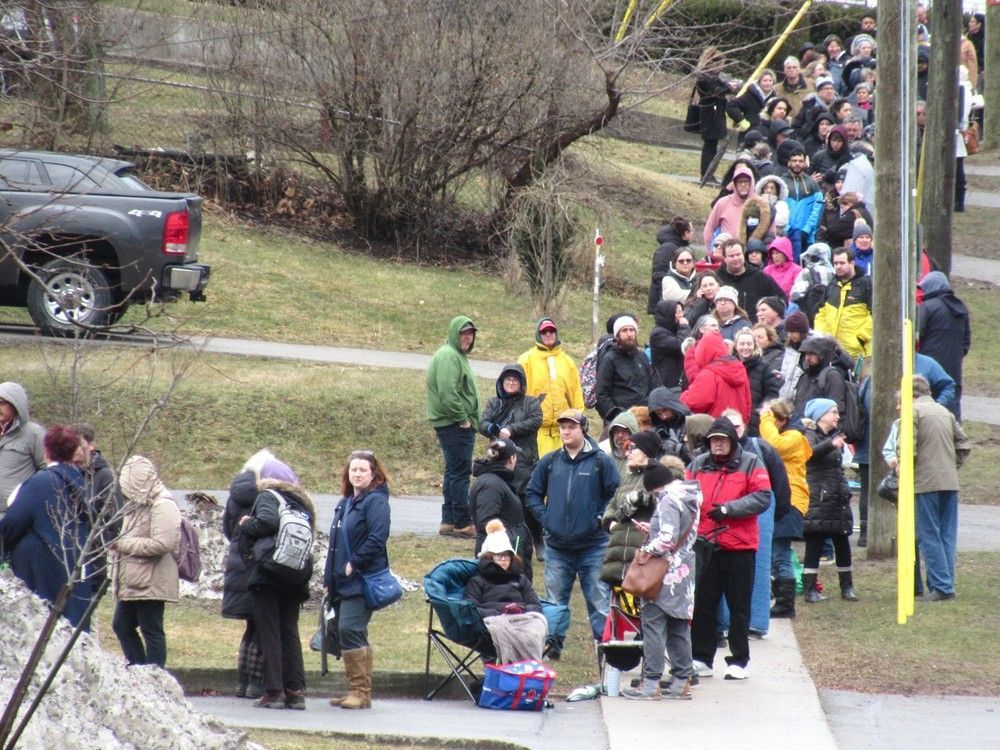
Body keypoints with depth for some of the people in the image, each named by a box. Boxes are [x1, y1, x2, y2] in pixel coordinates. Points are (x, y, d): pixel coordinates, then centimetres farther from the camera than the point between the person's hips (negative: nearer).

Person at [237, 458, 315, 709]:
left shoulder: (268, 496, -3)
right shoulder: (302, 502, 17)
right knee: (289, 630, 11)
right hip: (296, 577, 6)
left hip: (268, 573, -6)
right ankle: (296, 690, 4)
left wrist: (246, 525, -5)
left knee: (269, 632, -3)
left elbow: (268, 521, -21)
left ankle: (273, 691, -8)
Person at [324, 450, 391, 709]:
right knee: (344, 632, 9)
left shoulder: (375, 501, -7)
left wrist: (354, 565, -17)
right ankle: (356, 691, 14)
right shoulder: (345, 503, 19)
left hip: (362, 581, -9)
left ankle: (361, 691, -14)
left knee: (350, 630, -17)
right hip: (342, 581, 9)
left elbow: (377, 539, -19)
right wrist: (330, 576, 14)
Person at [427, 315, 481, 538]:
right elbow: (448, 394, -24)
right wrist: (463, 419, -17)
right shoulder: (448, 356, -15)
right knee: (460, 472, -9)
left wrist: (470, 420, 16)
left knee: (454, 473, 13)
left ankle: (449, 522, 18)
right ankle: (461, 523, -8)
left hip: (460, 425, 11)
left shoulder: (458, 355, 20)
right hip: (455, 426, -11)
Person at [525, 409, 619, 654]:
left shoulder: (600, 461, -3)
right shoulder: (549, 462, 7)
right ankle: (553, 644, 19)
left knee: (599, 600, -2)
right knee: (555, 600, 10)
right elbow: (533, 493, 16)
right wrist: (544, 517, 3)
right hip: (557, 546, 4)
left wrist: (600, 519, -8)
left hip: (593, 545, -4)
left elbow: (616, 494, 0)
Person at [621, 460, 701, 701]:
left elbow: (668, 539, -25)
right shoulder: (689, 497, 12)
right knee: (679, 627, 13)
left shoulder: (669, 501, -17)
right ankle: (682, 681, 15)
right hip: (684, 572, 9)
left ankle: (650, 683, -5)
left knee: (653, 624, -4)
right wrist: (651, 529, 12)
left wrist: (648, 549, -10)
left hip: (666, 573, -9)